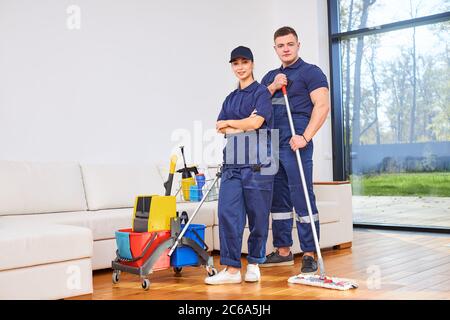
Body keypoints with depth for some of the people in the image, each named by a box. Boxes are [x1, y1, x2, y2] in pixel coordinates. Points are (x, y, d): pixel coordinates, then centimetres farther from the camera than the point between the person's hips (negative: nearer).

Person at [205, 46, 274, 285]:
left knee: (258, 216, 1)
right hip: (232, 163, 5)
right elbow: (220, 129, 10)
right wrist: (244, 124, -6)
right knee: (227, 213, -4)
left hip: (257, 164, -5)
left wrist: (230, 123, 4)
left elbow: (256, 122, -11)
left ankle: (254, 264, 15)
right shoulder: (230, 98, 21)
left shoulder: (261, 92, 3)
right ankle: (232, 268, -1)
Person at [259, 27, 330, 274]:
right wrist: (272, 88, -2)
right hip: (271, 145, 7)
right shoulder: (270, 77, 22)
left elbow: (322, 106, -9)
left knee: (302, 199, -7)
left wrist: (305, 137, -19)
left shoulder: (310, 72, 2)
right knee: (278, 199, 10)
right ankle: (283, 251, 20)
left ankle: (309, 254, 0)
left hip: (295, 144, -7)